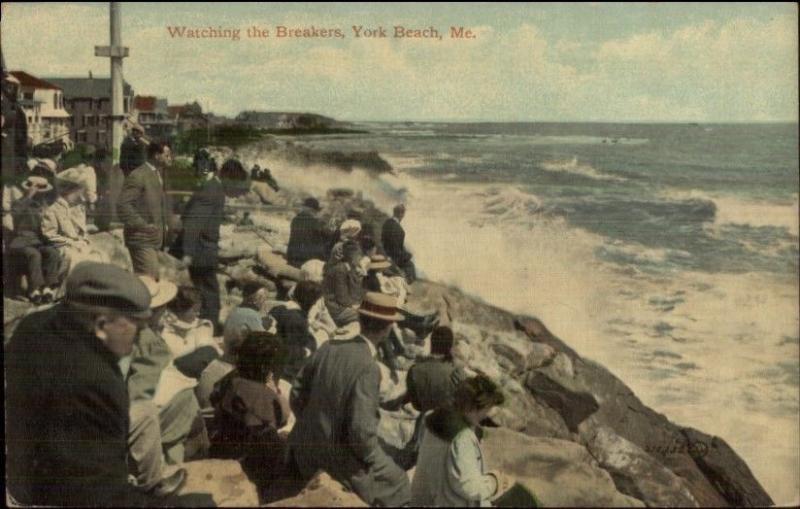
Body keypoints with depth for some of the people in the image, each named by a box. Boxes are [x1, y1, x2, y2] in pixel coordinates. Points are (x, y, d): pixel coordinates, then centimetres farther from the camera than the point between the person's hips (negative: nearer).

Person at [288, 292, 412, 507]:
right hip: (341, 458, -6)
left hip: (307, 447, 6)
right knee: (397, 482, 18)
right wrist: (371, 457, -9)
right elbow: (361, 431, -28)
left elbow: (297, 396, 2)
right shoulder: (368, 368, -26)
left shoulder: (328, 347, -6)